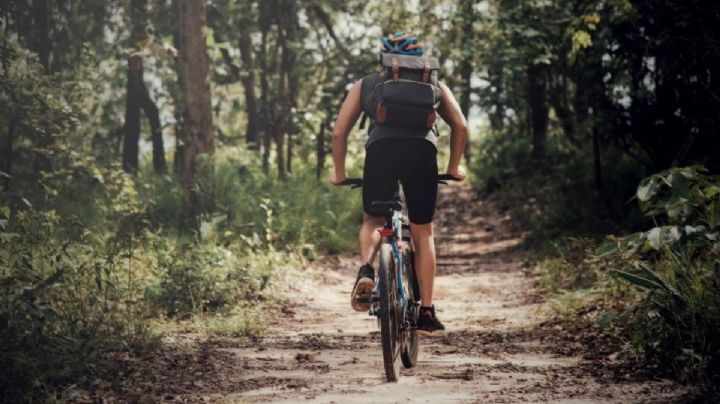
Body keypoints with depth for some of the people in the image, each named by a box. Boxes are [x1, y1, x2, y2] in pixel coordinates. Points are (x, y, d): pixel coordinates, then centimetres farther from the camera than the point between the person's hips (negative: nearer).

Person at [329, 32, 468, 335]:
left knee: (372, 221, 23)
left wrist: (339, 172, 33)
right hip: (422, 151, 0)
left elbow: (339, 132, 21)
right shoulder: (433, 85, 30)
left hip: (380, 150, 0)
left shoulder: (365, 85, 29)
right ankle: (427, 313, 11)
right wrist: (454, 166, 29)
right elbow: (460, 126, 18)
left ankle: (366, 270, -8)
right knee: (423, 233, 15)